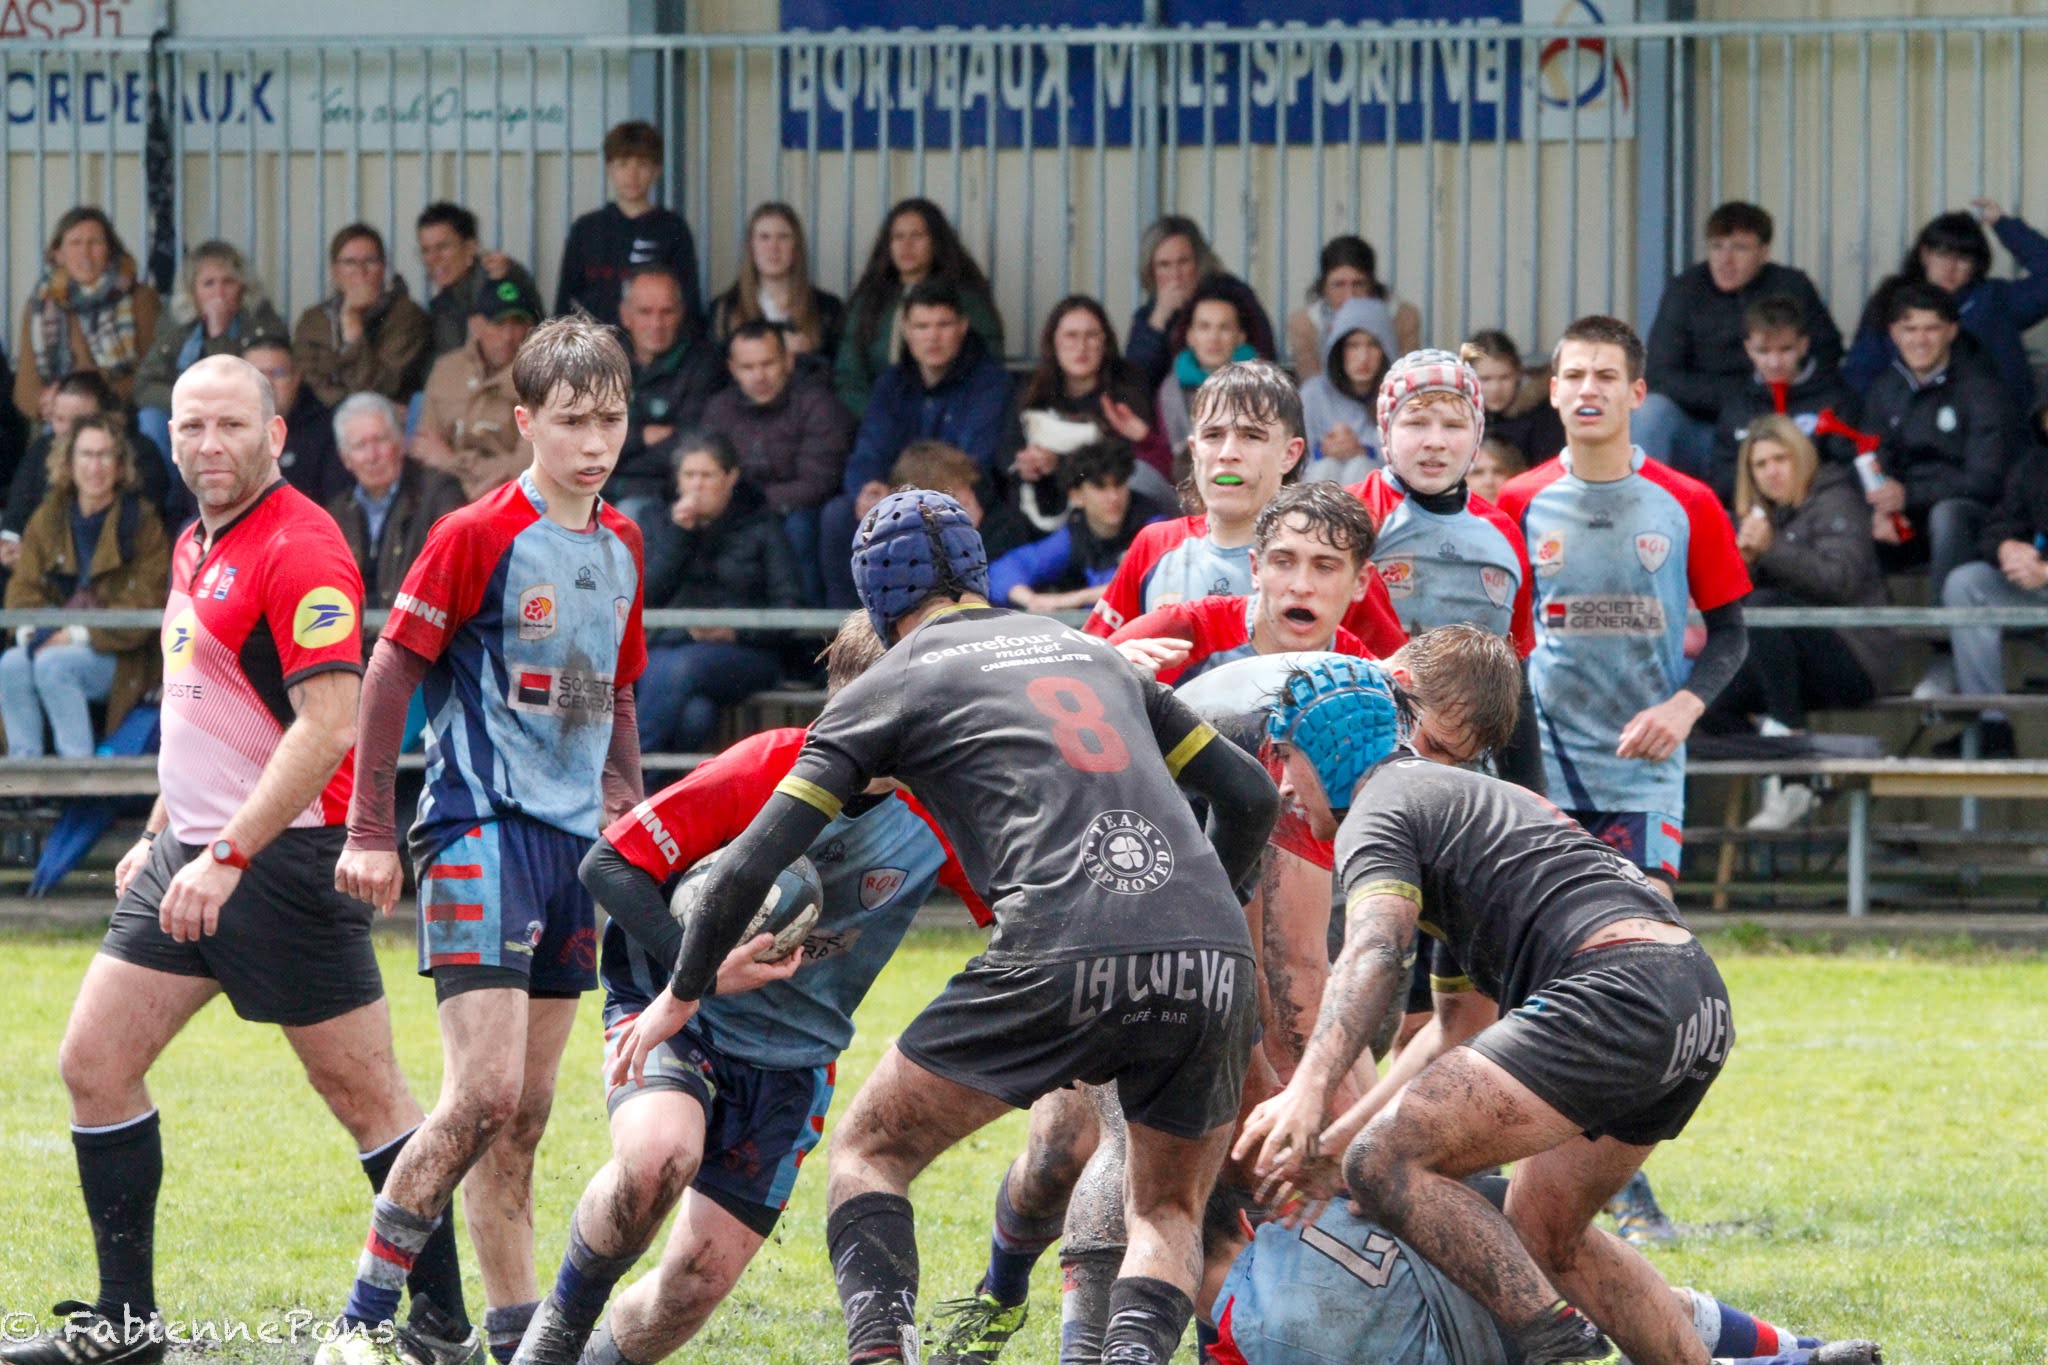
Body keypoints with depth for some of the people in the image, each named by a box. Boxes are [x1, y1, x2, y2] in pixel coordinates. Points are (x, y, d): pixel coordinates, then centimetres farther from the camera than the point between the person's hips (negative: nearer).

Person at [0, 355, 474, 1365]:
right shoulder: (195, 549, 14)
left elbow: (329, 726, -23)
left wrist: (227, 855, -25)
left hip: (285, 856, -9)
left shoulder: (299, 550, -15)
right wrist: (159, 834, 25)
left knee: (364, 1093, -3)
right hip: (191, 855, 9)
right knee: (92, 1063, 4)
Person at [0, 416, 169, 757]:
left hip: (121, 657, -4)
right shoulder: (48, 518, 10)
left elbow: (144, 603, -11)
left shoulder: (141, 522, -5)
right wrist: (32, 632, -13)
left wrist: (81, 635, -19)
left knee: (53, 664, -32)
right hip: (58, 641, 4)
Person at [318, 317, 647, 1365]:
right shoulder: (477, 536, -9)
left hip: (575, 844, 7)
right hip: (482, 833, -7)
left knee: (525, 1113, 9)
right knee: (484, 1094, -17)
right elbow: (388, 673, -7)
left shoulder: (621, 548, 13)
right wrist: (369, 833, -9)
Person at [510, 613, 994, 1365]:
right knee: (657, 1154, -35)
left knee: (700, 1280, -4)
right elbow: (609, 863, -15)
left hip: (792, 1062, 3)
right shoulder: (765, 768, -19)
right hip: (674, 1013, -3)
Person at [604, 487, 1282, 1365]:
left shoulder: (891, 685, 14)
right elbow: (1250, 794, 27)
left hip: (1061, 961, -4)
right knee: (1170, 1214, 21)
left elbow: (753, 864, 10)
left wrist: (681, 995, 23)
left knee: (870, 1152, 12)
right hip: (1212, 960, 4)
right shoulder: (1093, 654, 27)